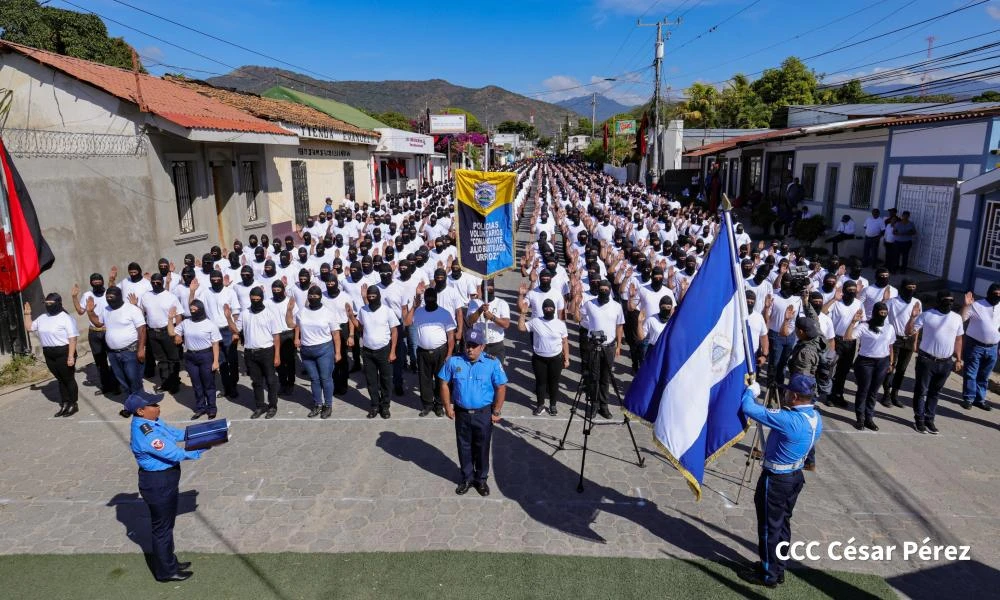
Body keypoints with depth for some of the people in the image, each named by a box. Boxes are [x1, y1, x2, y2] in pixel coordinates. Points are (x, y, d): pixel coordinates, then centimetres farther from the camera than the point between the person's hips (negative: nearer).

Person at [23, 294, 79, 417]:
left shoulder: (66, 318, -13)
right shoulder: (42, 318, 11)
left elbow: (72, 338, -18)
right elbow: (29, 327, 26)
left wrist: (71, 356, -23)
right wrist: (27, 314, 12)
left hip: (64, 353, -7)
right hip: (49, 354, 7)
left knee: (69, 379, 2)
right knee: (60, 379, 15)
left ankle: (73, 404, 10)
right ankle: (65, 404, 23)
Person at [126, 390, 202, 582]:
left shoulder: (152, 421, -2)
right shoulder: (145, 435, -31)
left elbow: (174, 433, 11)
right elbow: (173, 453, -29)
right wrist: (199, 449, -18)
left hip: (165, 479, 9)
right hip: (157, 484, -9)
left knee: (167, 523, 24)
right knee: (162, 527, 9)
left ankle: (169, 561, 42)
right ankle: (166, 571, 27)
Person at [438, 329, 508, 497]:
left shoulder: (492, 363, -12)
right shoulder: (453, 362, -5)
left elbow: (501, 388, -8)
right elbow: (444, 384, 2)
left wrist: (496, 412, -7)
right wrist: (447, 407, -1)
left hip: (484, 414, -2)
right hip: (461, 413, 2)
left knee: (482, 448, 11)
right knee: (464, 447, 15)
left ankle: (481, 479, 31)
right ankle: (466, 478, 33)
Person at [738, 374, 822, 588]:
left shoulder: (789, 420, -31)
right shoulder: (816, 417, -2)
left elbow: (750, 409, -27)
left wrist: (751, 392, -9)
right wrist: (786, 407, 5)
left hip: (776, 480, -9)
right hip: (795, 476, 9)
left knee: (769, 527, 7)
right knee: (783, 524, 21)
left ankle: (769, 574, 20)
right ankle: (778, 569, 34)